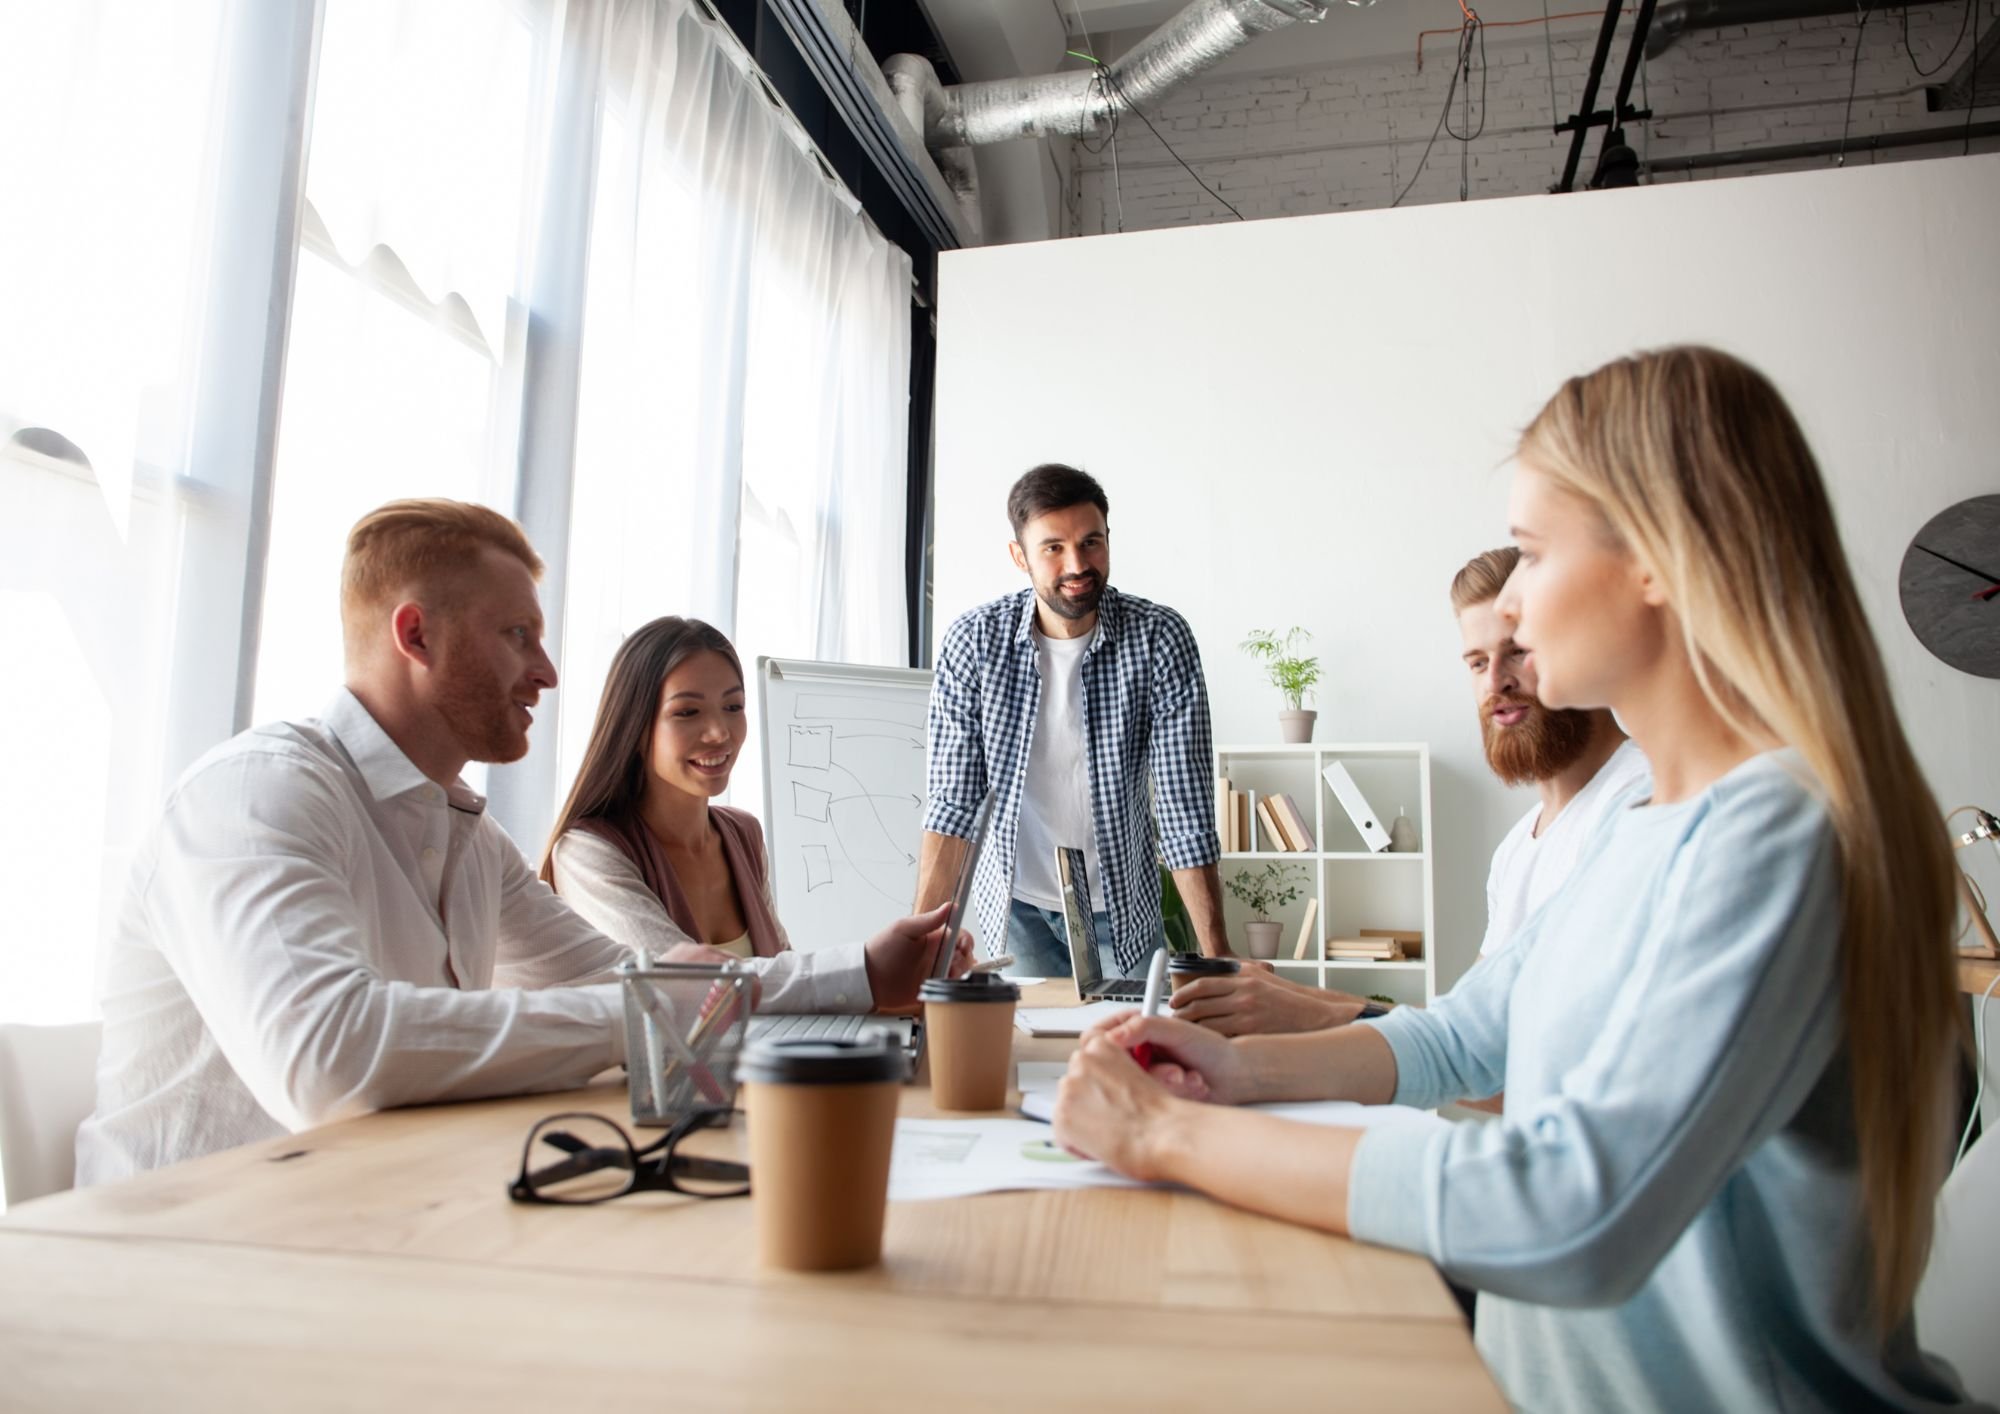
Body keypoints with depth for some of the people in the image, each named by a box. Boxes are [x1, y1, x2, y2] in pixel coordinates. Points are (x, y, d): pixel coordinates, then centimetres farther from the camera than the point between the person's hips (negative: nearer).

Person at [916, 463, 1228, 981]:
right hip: (1016, 905, 0)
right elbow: (954, 803, -13)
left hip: (1123, 905, 0)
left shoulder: (1161, 639, -17)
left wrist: (1217, 956, -22)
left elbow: (1186, 811, -17)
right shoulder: (972, 641, -14)